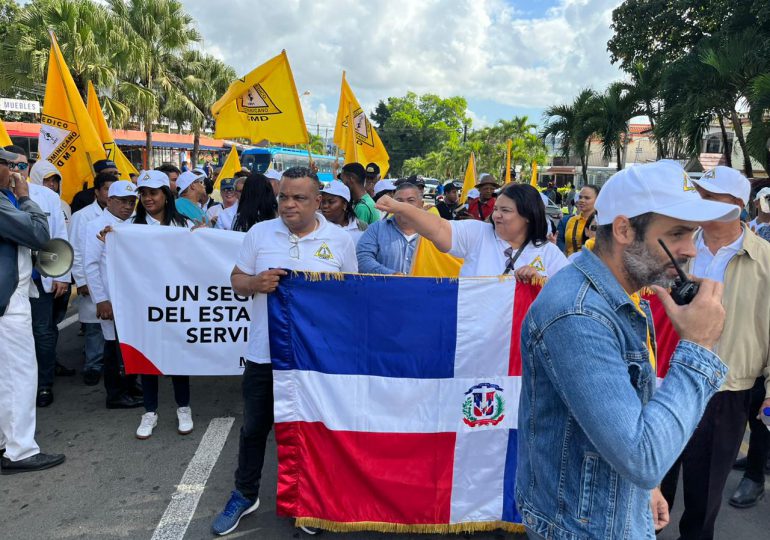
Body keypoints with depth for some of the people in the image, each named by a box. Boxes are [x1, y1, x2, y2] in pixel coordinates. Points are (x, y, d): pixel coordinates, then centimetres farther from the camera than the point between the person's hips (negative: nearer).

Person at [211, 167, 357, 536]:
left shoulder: (340, 240, -3)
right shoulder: (259, 233, 0)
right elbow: (237, 279, 5)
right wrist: (255, 283, -16)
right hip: (265, 352, 1)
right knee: (254, 427, 16)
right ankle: (245, 494, 38)